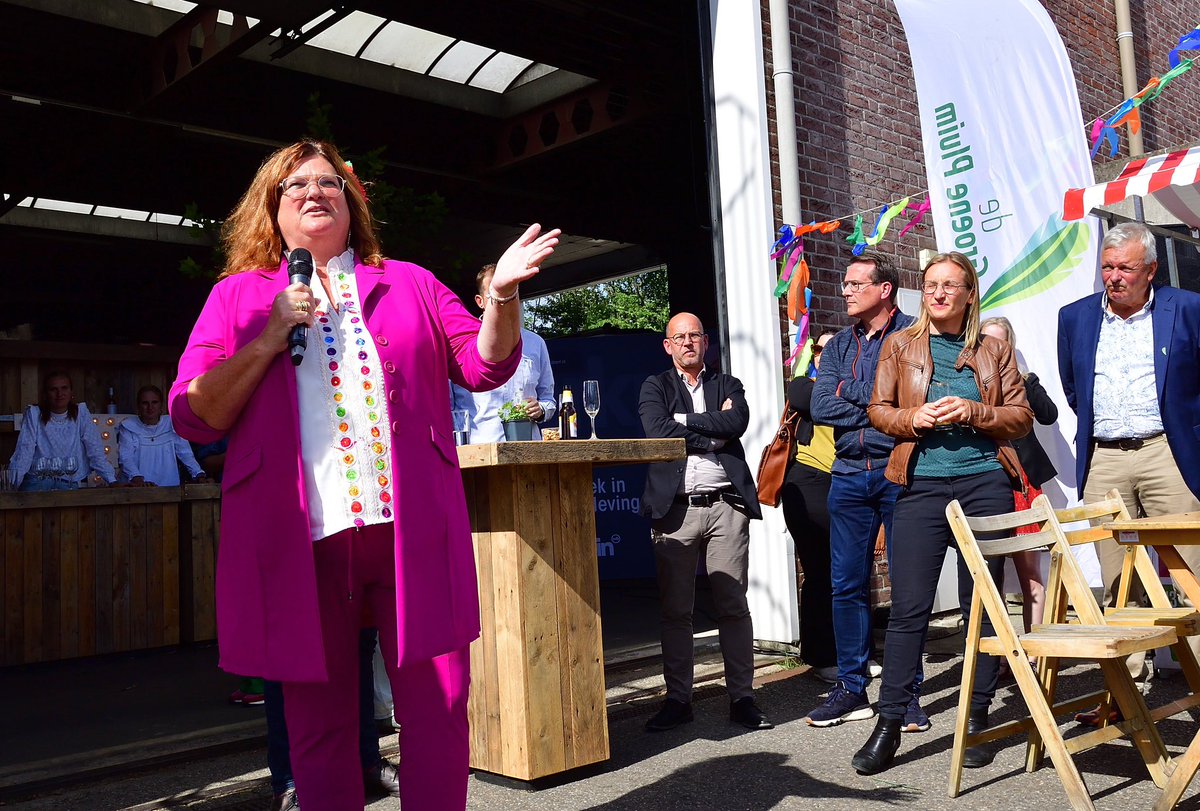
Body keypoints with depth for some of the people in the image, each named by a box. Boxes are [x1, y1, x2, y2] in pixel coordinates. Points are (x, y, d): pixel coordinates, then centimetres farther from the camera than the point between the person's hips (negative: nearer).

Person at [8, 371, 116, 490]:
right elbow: (24, 450, -4)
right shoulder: (34, 414, 3)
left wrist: (112, 481, -11)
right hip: (37, 483, -1)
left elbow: (95, 451, -1)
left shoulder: (81, 413, 4)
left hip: (69, 484, 1)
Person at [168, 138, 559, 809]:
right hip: (300, 536, 0)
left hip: (413, 531, 1)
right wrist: (272, 337, -7)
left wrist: (502, 297, -9)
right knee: (319, 720, 9)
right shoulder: (238, 296, 12)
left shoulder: (409, 284, 15)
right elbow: (193, 417, 4)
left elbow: (485, 365, 9)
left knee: (438, 706, 3)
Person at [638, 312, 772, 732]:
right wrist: (714, 431, -4)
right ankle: (678, 699, 12)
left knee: (734, 606, 2)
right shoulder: (655, 387, 12)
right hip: (675, 508, -1)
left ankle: (742, 697, 10)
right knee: (675, 611, 3)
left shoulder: (728, 385, 16)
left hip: (725, 506, 1)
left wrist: (685, 421, -6)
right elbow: (658, 430, -8)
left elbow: (738, 423, -5)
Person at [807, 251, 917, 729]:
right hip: (849, 476, 5)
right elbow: (820, 407, 1)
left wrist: (849, 390, -10)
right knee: (847, 584, 7)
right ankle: (852, 689, 17)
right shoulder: (838, 345, 15)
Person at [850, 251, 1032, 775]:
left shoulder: (994, 349, 12)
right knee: (909, 607, -4)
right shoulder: (900, 345, 12)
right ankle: (889, 725, 2)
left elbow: (1022, 418, 8)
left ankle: (977, 720, 16)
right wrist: (916, 418, -10)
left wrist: (973, 412, -9)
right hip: (921, 484, -1)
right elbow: (878, 410, 9)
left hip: (985, 482, 1)